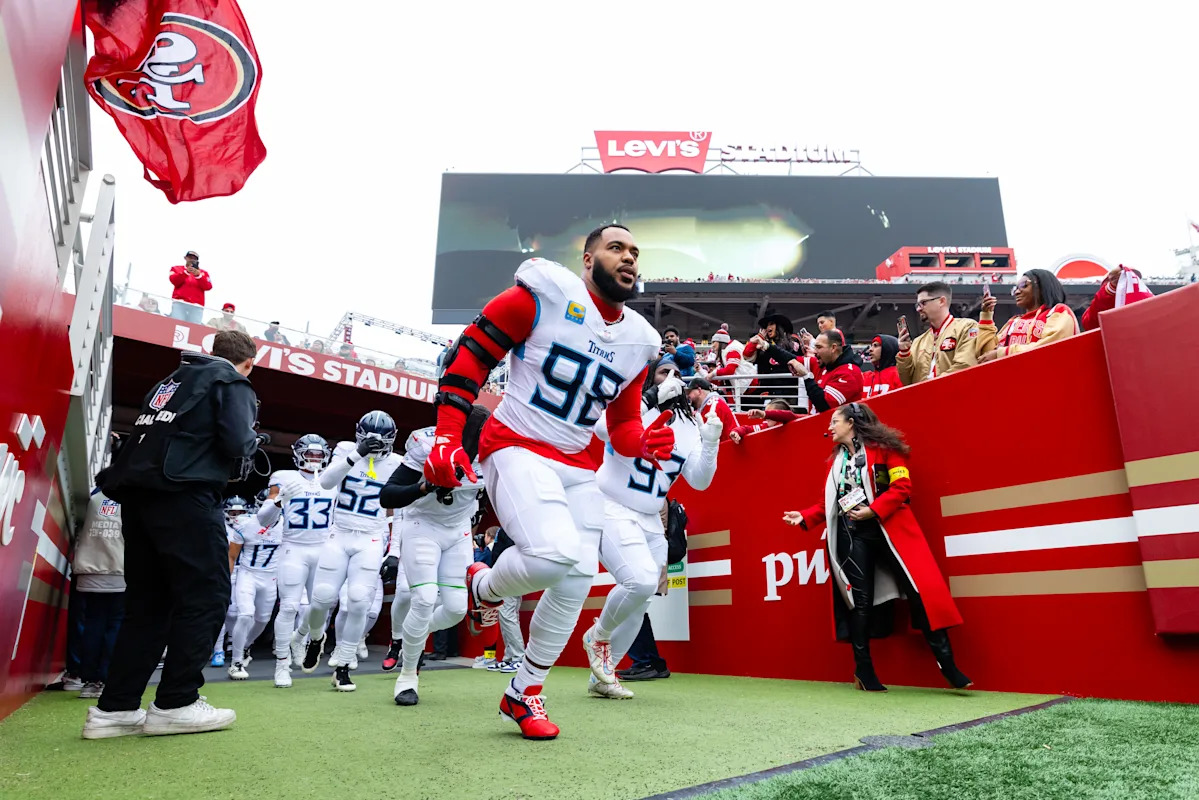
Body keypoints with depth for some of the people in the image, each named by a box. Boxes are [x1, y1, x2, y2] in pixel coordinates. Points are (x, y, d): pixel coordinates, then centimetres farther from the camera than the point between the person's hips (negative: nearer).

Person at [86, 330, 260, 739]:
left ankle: (114, 709, 12)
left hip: (136, 496, 8)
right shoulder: (233, 383, 2)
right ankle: (175, 704, 0)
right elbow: (237, 443, -10)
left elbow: (147, 438, 21)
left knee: (147, 602, 12)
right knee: (206, 596, -2)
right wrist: (250, 445, 10)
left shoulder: (171, 381, 26)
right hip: (183, 498, -8)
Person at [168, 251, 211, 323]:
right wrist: (186, 272, -9)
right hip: (179, 303, 0)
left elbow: (208, 287, 6)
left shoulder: (203, 273, 22)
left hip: (197, 306, 0)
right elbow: (174, 281, 2)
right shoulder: (177, 269, 21)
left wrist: (198, 275, -8)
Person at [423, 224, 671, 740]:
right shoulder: (545, 293, -8)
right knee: (554, 554, -28)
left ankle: (523, 694, 24)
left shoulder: (639, 340, 10)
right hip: (516, 450, -6)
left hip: (577, 468, 7)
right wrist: (447, 437, -13)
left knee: (577, 581, 3)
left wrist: (643, 443, -5)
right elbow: (470, 353, -6)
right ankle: (484, 587, 8)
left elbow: (622, 424, 19)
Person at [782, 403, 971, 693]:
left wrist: (873, 510, -19)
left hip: (890, 530, -4)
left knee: (921, 593, -9)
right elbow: (831, 504, 17)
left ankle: (948, 667, -1)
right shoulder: (837, 460, 17)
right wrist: (805, 517, 4)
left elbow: (902, 486, -9)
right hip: (853, 535, 5)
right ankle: (864, 671, 14)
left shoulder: (882, 447, 0)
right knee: (860, 602, 4)